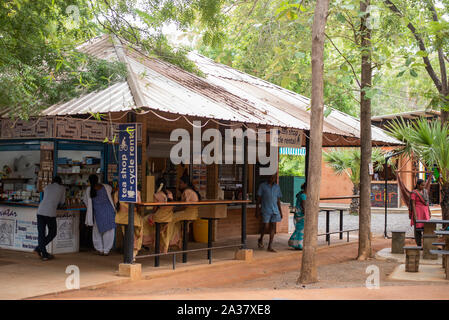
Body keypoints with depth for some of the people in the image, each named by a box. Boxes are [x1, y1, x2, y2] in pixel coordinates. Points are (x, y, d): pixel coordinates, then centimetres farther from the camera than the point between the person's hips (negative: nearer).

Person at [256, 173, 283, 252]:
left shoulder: (277, 187, 11)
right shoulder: (262, 186, 1)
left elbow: (278, 200, 16)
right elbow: (258, 199, 1)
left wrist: (280, 211, 13)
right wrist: (257, 210, -4)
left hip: (275, 210, 3)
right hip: (266, 210, -3)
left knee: (273, 227, 0)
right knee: (265, 226, -7)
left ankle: (270, 246, 4)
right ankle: (261, 239, 23)